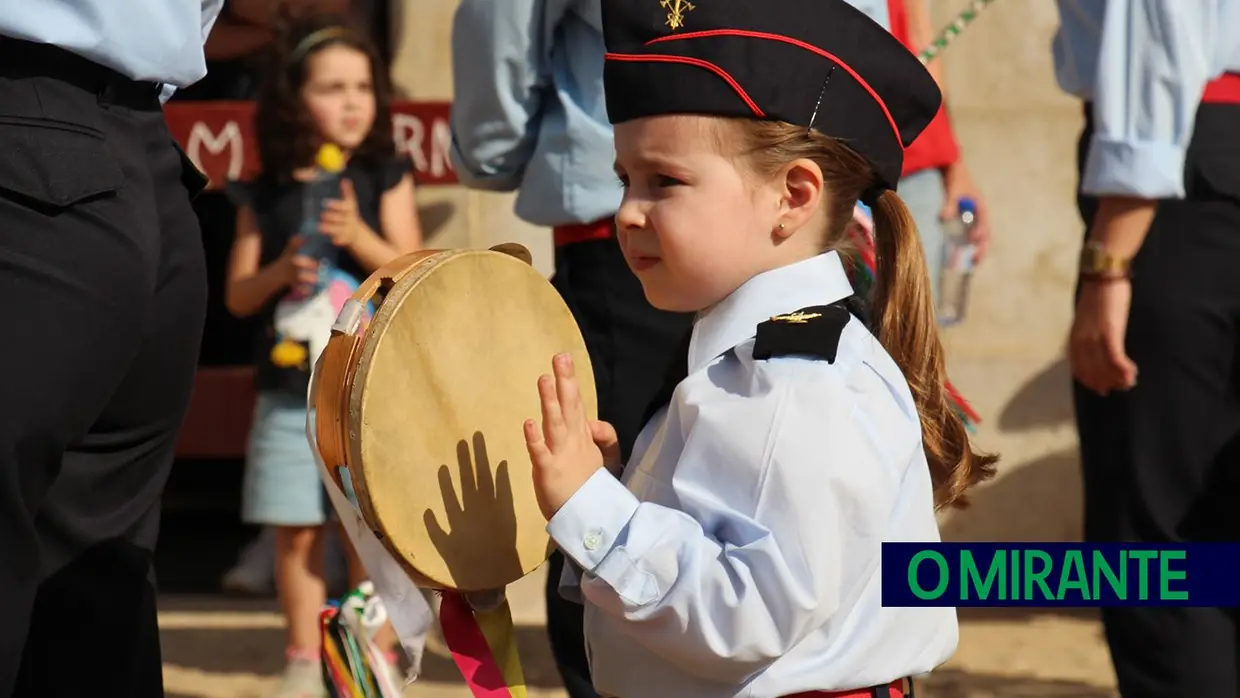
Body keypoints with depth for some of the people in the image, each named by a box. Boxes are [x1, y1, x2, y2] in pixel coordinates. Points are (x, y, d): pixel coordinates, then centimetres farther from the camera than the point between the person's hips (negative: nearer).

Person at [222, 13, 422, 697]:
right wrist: (282, 270, -14)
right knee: (295, 534, 5)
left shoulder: (383, 179, 1)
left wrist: (358, 236, -21)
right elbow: (237, 297, 5)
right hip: (287, 389, 2)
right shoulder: (265, 196, 4)